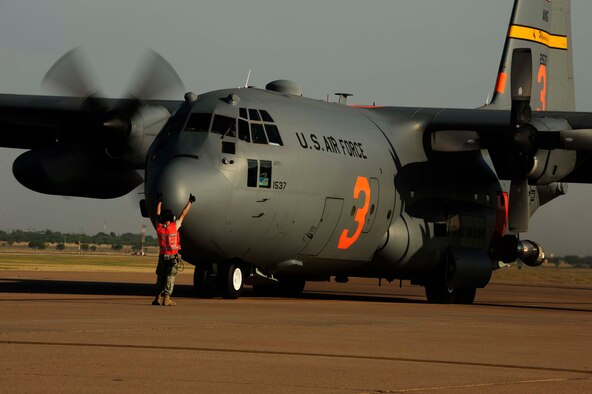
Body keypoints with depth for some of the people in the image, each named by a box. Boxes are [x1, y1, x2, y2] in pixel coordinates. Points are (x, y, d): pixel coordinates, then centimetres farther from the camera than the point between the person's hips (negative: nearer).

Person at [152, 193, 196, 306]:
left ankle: (158, 298, 2)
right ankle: (166, 298, -12)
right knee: (170, 277, -4)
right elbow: (183, 214, -5)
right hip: (173, 256, -3)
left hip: (162, 256, 3)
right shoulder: (174, 226, -14)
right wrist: (190, 202, 4)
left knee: (160, 277, 9)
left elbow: (158, 215, 11)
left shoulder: (159, 227, -5)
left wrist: (159, 201, 23)